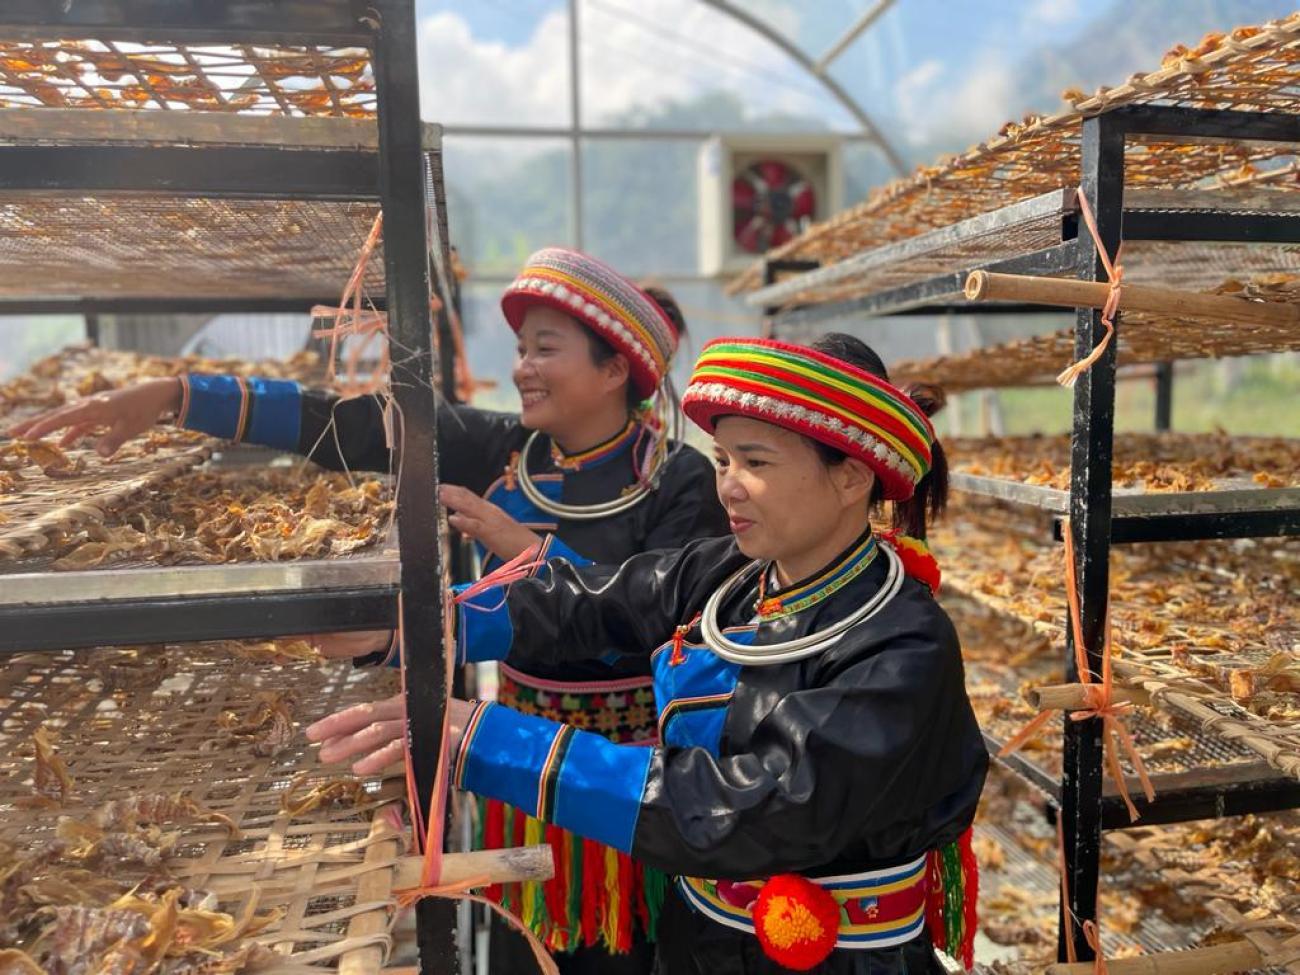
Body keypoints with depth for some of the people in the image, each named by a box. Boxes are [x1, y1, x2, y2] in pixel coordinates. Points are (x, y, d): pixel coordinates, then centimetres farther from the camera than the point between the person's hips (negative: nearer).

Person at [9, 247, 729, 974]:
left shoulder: (681, 481, -14)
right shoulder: (501, 450, -4)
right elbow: (351, 428, -10)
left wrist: (529, 550, -26)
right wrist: (172, 395, -13)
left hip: (633, 773, -3)